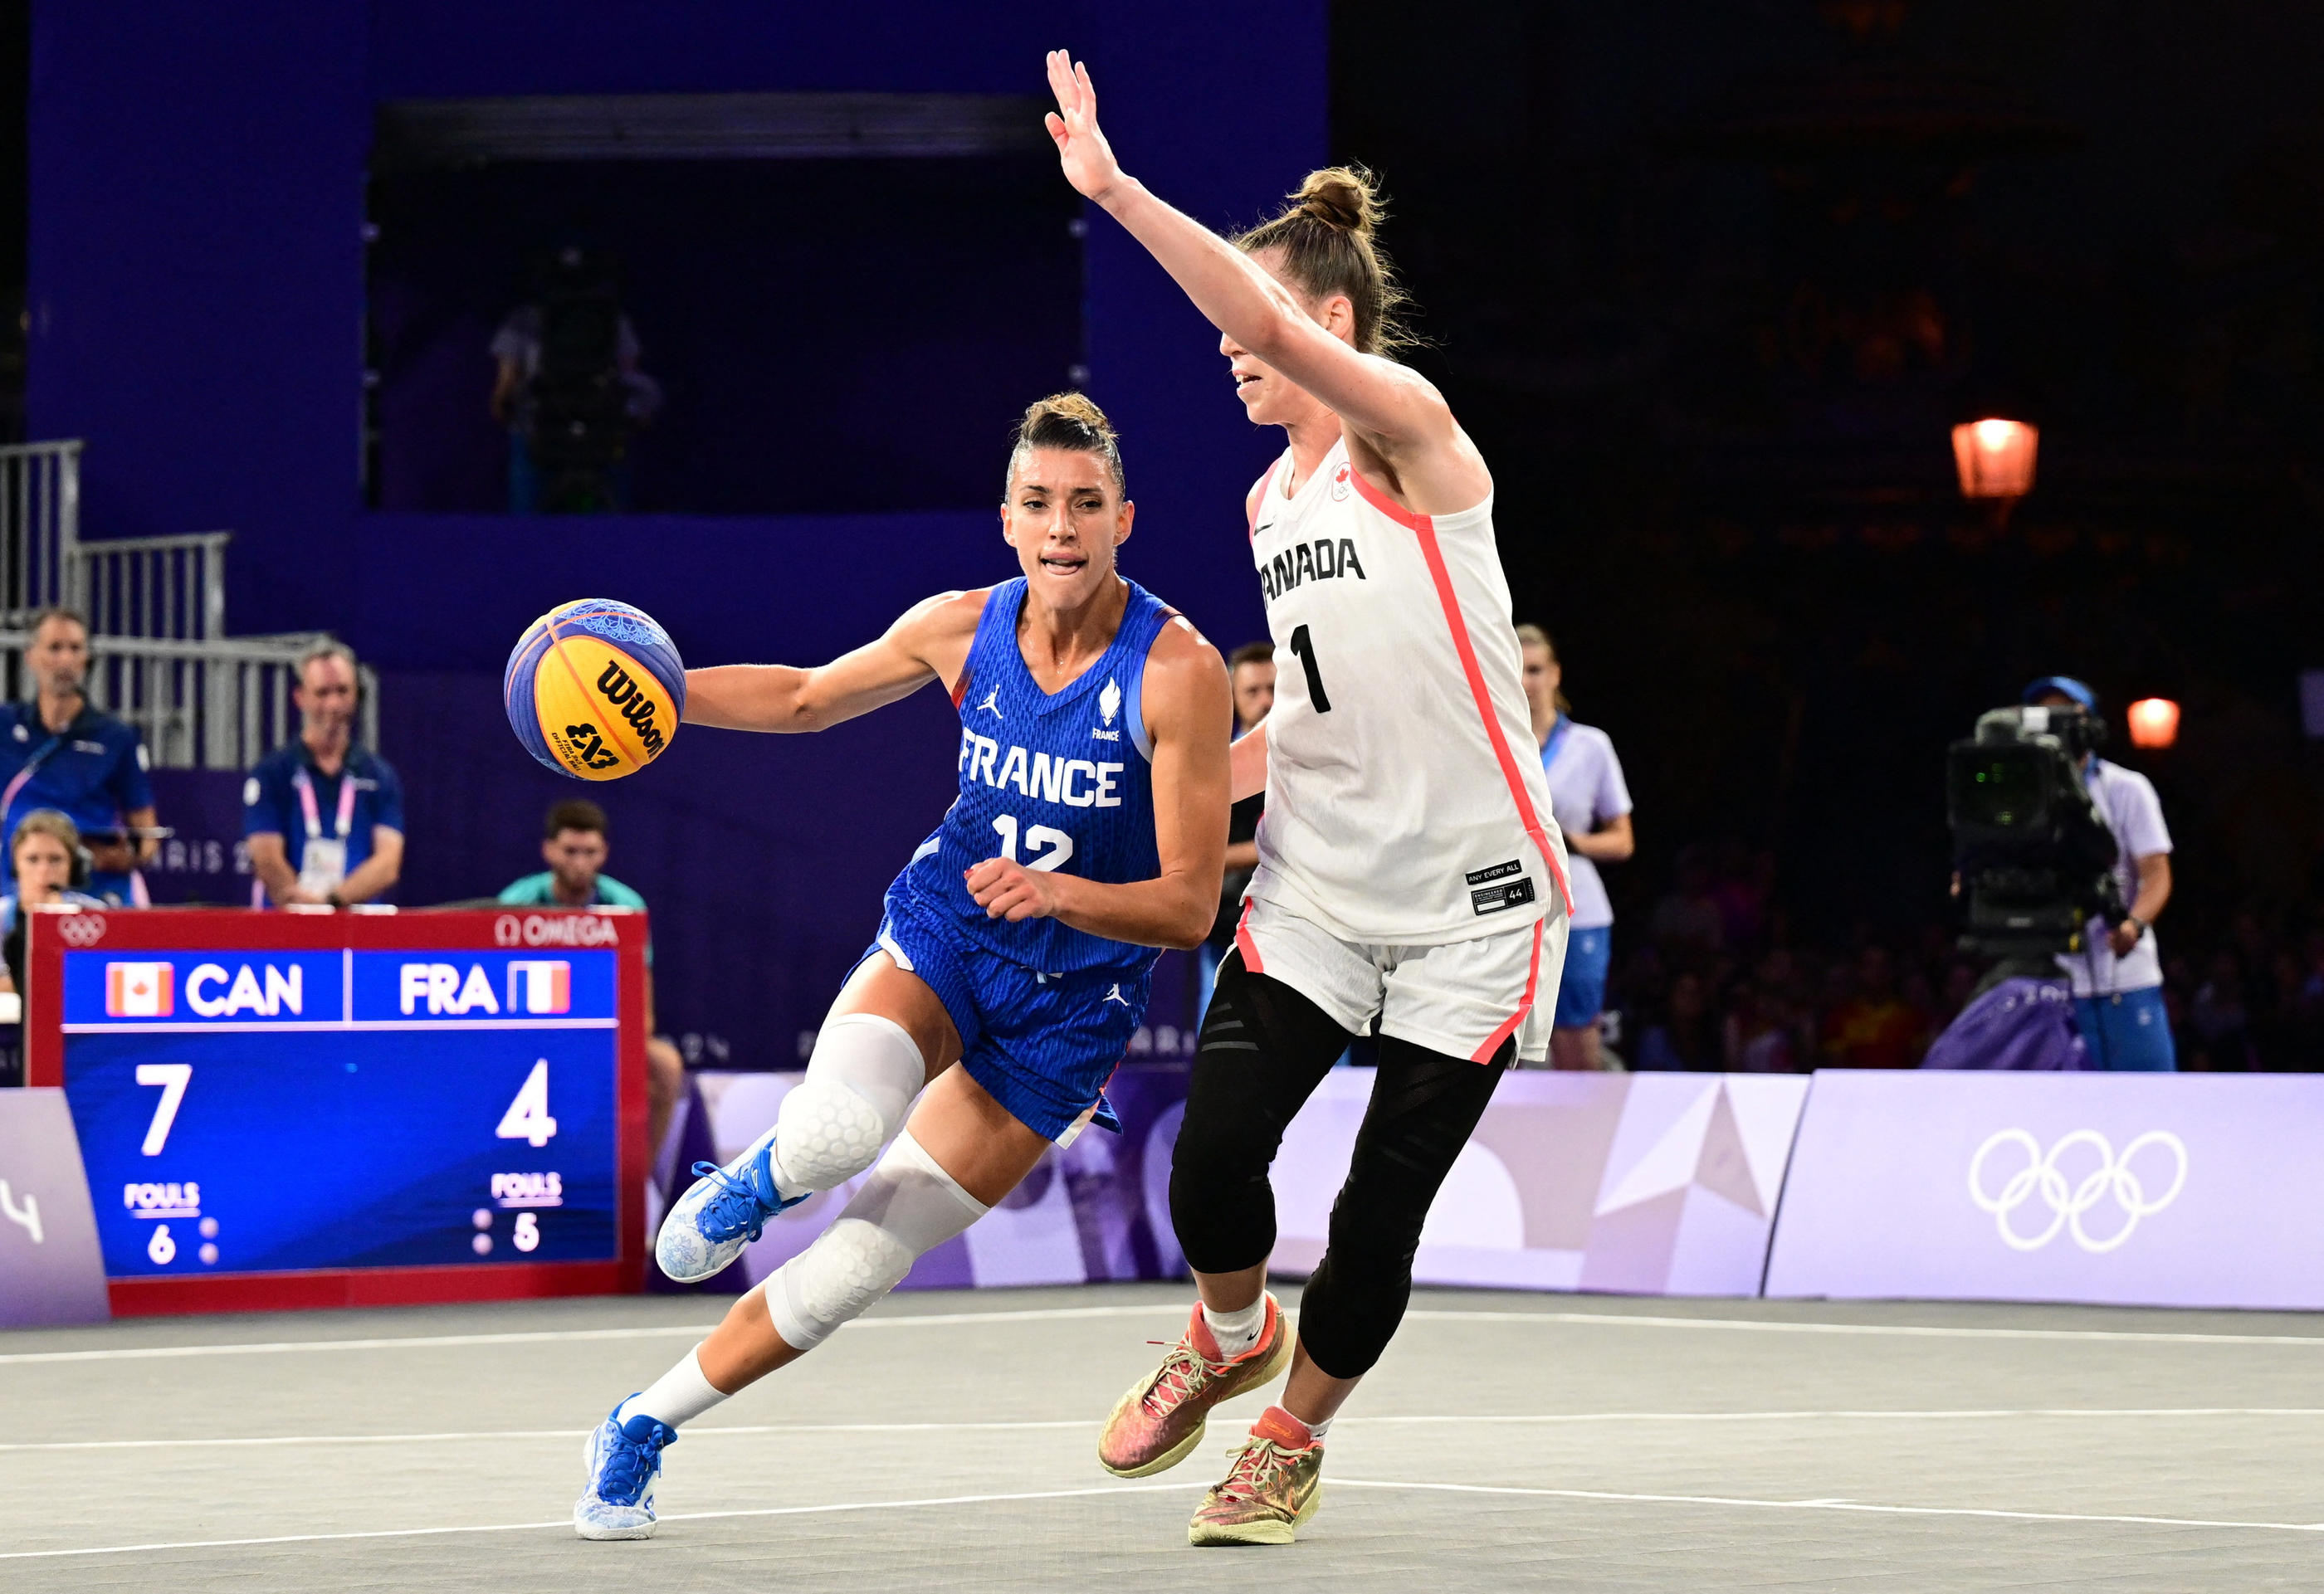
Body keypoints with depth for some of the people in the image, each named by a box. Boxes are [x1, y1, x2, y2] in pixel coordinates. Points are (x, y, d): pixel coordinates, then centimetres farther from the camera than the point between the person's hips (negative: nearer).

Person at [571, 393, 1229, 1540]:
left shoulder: (1177, 670, -19)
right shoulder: (963, 628, -6)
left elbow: (1188, 907, -18)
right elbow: (805, 698, 14)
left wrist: (1055, 892, -36)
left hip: (1067, 1004, -2)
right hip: (939, 934, 2)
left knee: (859, 1264, -5)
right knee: (839, 1125, -32)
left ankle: (644, 1427, 14)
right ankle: (761, 1176, 5)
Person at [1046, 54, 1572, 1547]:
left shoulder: (1411, 436, -12)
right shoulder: (1272, 500, 11)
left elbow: (1268, 314, -30)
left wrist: (1116, 188, -34)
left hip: (1472, 902, -6)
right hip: (1319, 885, 6)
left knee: (1381, 1213, -3)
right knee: (1211, 1153, -12)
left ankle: (1294, 1435, 23)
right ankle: (1231, 1338, 19)